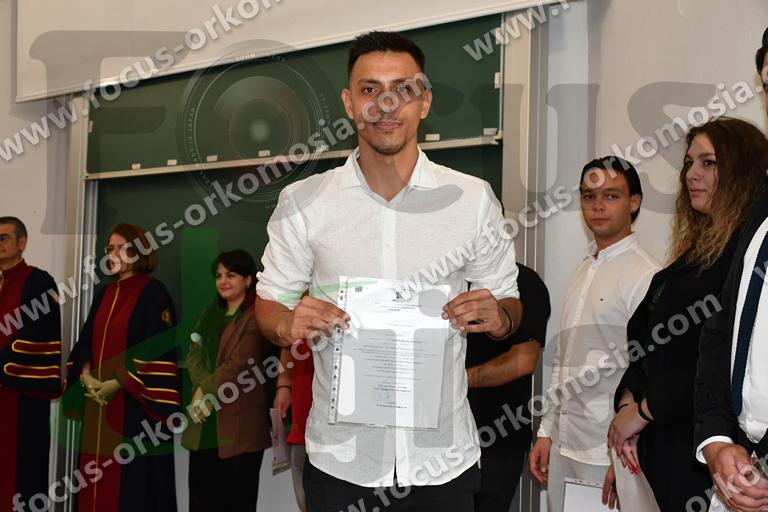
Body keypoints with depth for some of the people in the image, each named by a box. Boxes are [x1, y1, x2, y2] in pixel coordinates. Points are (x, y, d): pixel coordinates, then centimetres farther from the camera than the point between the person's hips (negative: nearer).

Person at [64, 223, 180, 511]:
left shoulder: (153, 292, -5)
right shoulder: (104, 295, 16)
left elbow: (157, 348, -13)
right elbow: (85, 342, 15)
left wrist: (116, 383, -17)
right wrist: (85, 376, -4)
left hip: (134, 400, -7)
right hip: (98, 399, 7)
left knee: (134, 482, -5)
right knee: (94, 479, 6)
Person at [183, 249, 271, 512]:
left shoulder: (256, 317, -5)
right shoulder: (210, 315, 18)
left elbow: (240, 364, -13)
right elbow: (194, 355, 8)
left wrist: (206, 391, -9)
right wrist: (201, 392, -10)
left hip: (238, 420, -6)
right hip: (205, 422, 7)